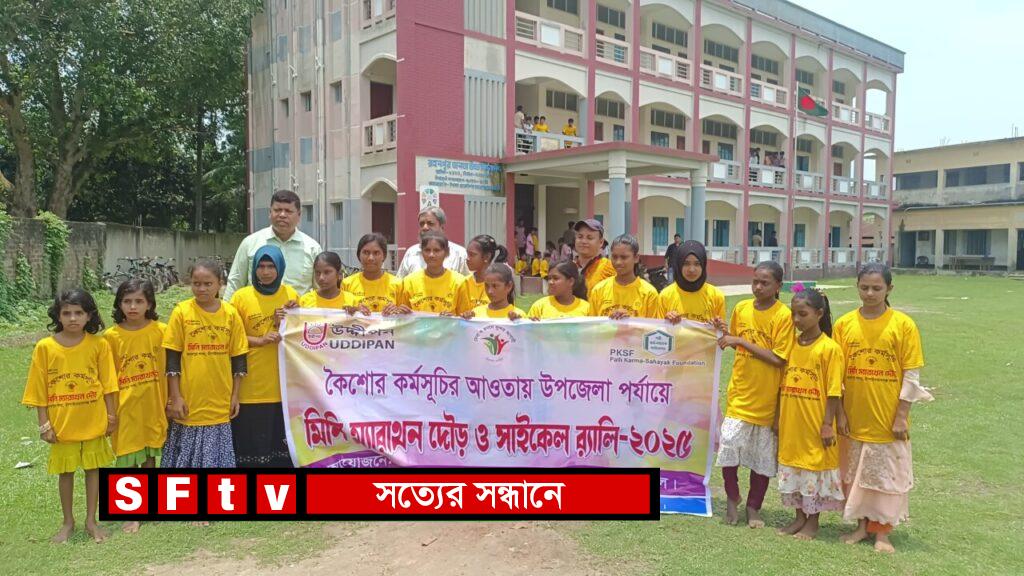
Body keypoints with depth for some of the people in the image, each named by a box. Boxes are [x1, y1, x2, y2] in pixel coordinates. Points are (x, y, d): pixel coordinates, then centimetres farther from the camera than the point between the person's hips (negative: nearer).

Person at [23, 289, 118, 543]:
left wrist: (111, 414, -1)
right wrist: (44, 423, -4)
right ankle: (68, 522, 30)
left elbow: (107, 383, -1)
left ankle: (91, 521, 23)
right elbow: (39, 389, -3)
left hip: (93, 420, 0)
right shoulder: (45, 347, -7)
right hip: (62, 421, 0)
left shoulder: (99, 344, -7)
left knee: (93, 468, 10)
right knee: (65, 471, 13)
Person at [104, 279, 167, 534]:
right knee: (127, 460, 5)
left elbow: (167, 369, 1)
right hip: (125, 408, -1)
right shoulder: (112, 336, -7)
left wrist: (169, 402, 2)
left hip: (152, 407, 1)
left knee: (150, 457, 14)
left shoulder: (160, 330, -5)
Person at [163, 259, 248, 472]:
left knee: (216, 457, 10)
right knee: (186, 456, 9)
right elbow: (172, 359, -3)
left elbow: (239, 358, 4)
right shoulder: (181, 312, -5)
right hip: (188, 402, -1)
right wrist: (175, 397, -6)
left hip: (219, 404, 1)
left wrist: (235, 395, 3)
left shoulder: (231, 313, -1)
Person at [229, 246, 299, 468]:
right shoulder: (241, 297, -3)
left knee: (282, 440, 10)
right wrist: (260, 340, -16)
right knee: (250, 441, 4)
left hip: (283, 384, 2)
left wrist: (283, 324, -9)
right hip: (251, 387, -2)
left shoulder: (291, 295, 4)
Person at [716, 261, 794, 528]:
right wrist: (725, 333, -4)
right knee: (728, 446, -6)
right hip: (740, 393, 3)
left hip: (766, 398, -3)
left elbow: (779, 359, -17)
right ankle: (732, 497, 20)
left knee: (763, 458, 10)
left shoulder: (784, 315, -11)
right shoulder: (741, 308, 3)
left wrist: (742, 341, -18)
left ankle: (754, 506, 29)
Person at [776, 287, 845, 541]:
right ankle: (800, 517, 31)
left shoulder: (829, 348, -12)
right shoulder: (791, 345, 5)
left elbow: (834, 391, -12)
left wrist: (827, 424, -14)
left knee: (815, 471, 7)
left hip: (815, 426, -6)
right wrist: (778, 417, 10)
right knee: (792, 469, 15)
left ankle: (812, 523, 23)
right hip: (790, 424, 6)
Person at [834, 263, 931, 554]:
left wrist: (901, 417, -8)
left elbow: (911, 376, -6)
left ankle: (882, 533, 24)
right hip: (854, 418, 3)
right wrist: (840, 412, 0)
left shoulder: (903, 325, -8)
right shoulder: (844, 324, -2)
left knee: (887, 475, 9)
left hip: (888, 420, -2)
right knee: (854, 473, 14)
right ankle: (862, 525, 31)